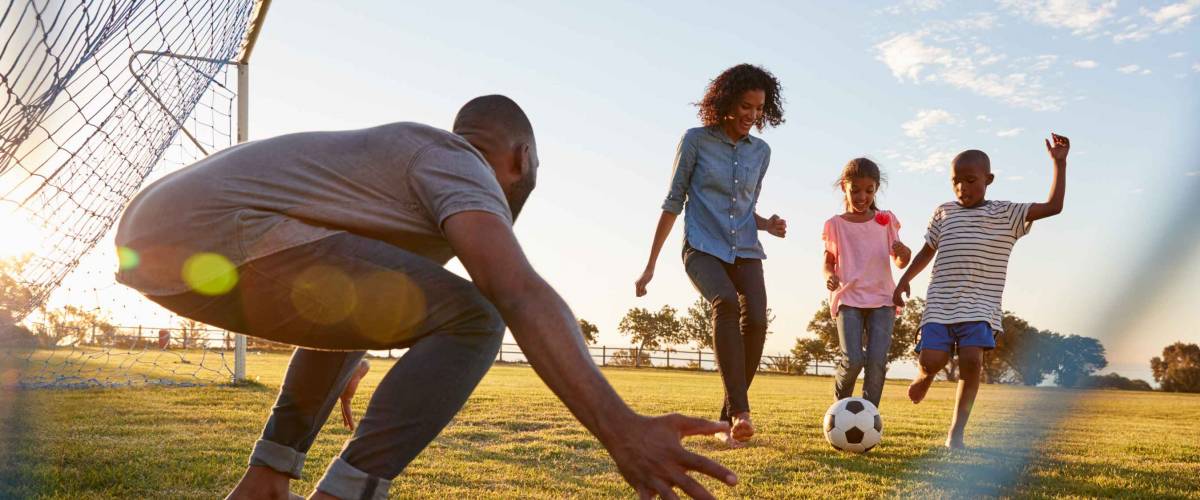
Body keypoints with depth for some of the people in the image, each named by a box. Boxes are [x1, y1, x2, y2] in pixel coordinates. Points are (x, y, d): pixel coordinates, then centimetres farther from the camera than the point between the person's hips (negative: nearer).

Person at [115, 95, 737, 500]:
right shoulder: (460, 166, 1)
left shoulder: (392, 170, 30)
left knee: (361, 312, 31)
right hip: (216, 237, -10)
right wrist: (620, 429, -32)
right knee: (469, 321, -10)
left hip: (154, 242, 10)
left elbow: (329, 330, 32)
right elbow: (519, 293, -20)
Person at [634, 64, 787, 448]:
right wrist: (650, 265, 1)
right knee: (725, 303, -33)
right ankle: (739, 411, -39)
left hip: (745, 251, 4)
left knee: (756, 320, -20)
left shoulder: (760, 152, 11)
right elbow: (673, 203, 2)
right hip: (703, 248, -4)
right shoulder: (697, 140, -1)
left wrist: (767, 224, -2)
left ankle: (727, 420, -8)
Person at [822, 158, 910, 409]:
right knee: (853, 359, -16)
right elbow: (828, 262, 10)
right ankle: (840, 403, 12)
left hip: (881, 299, 2)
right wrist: (830, 277, -13)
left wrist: (904, 254, -13)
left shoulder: (886, 220, 10)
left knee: (877, 360, -12)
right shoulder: (835, 225, 6)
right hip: (848, 299, -1)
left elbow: (899, 263, 12)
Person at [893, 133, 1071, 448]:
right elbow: (928, 251, 22)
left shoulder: (1006, 215, 5)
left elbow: (1054, 207, -2)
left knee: (971, 359, -20)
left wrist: (1059, 163, -5)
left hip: (980, 307, -1)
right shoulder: (944, 213, 12)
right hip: (940, 304, 2)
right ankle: (925, 377, 26)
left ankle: (956, 432, -7)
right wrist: (905, 279, 12)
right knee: (930, 361, -14)